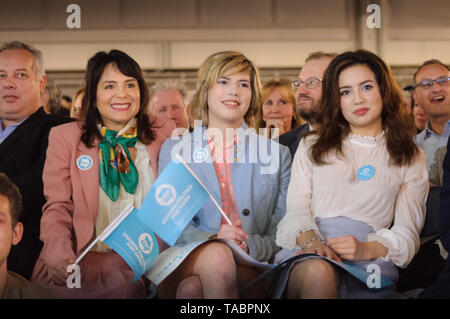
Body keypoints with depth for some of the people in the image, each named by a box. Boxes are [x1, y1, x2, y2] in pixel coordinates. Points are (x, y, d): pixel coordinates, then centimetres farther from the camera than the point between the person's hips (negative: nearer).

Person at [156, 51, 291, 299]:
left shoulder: (277, 154, 14)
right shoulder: (174, 150, 14)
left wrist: (251, 247, -13)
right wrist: (211, 239, -16)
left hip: (249, 269, -1)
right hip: (186, 264, 1)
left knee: (193, 288, -33)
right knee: (217, 255, -35)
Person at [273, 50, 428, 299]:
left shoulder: (412, 159, 21)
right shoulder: (312, 148, 25)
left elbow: (407, 232, 11)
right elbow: (295, 210, 13)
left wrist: (367, 249, -12)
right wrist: (308, 239, -13)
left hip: (370, 261, -1)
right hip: (309, 254, 2)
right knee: (318, 273, -37)